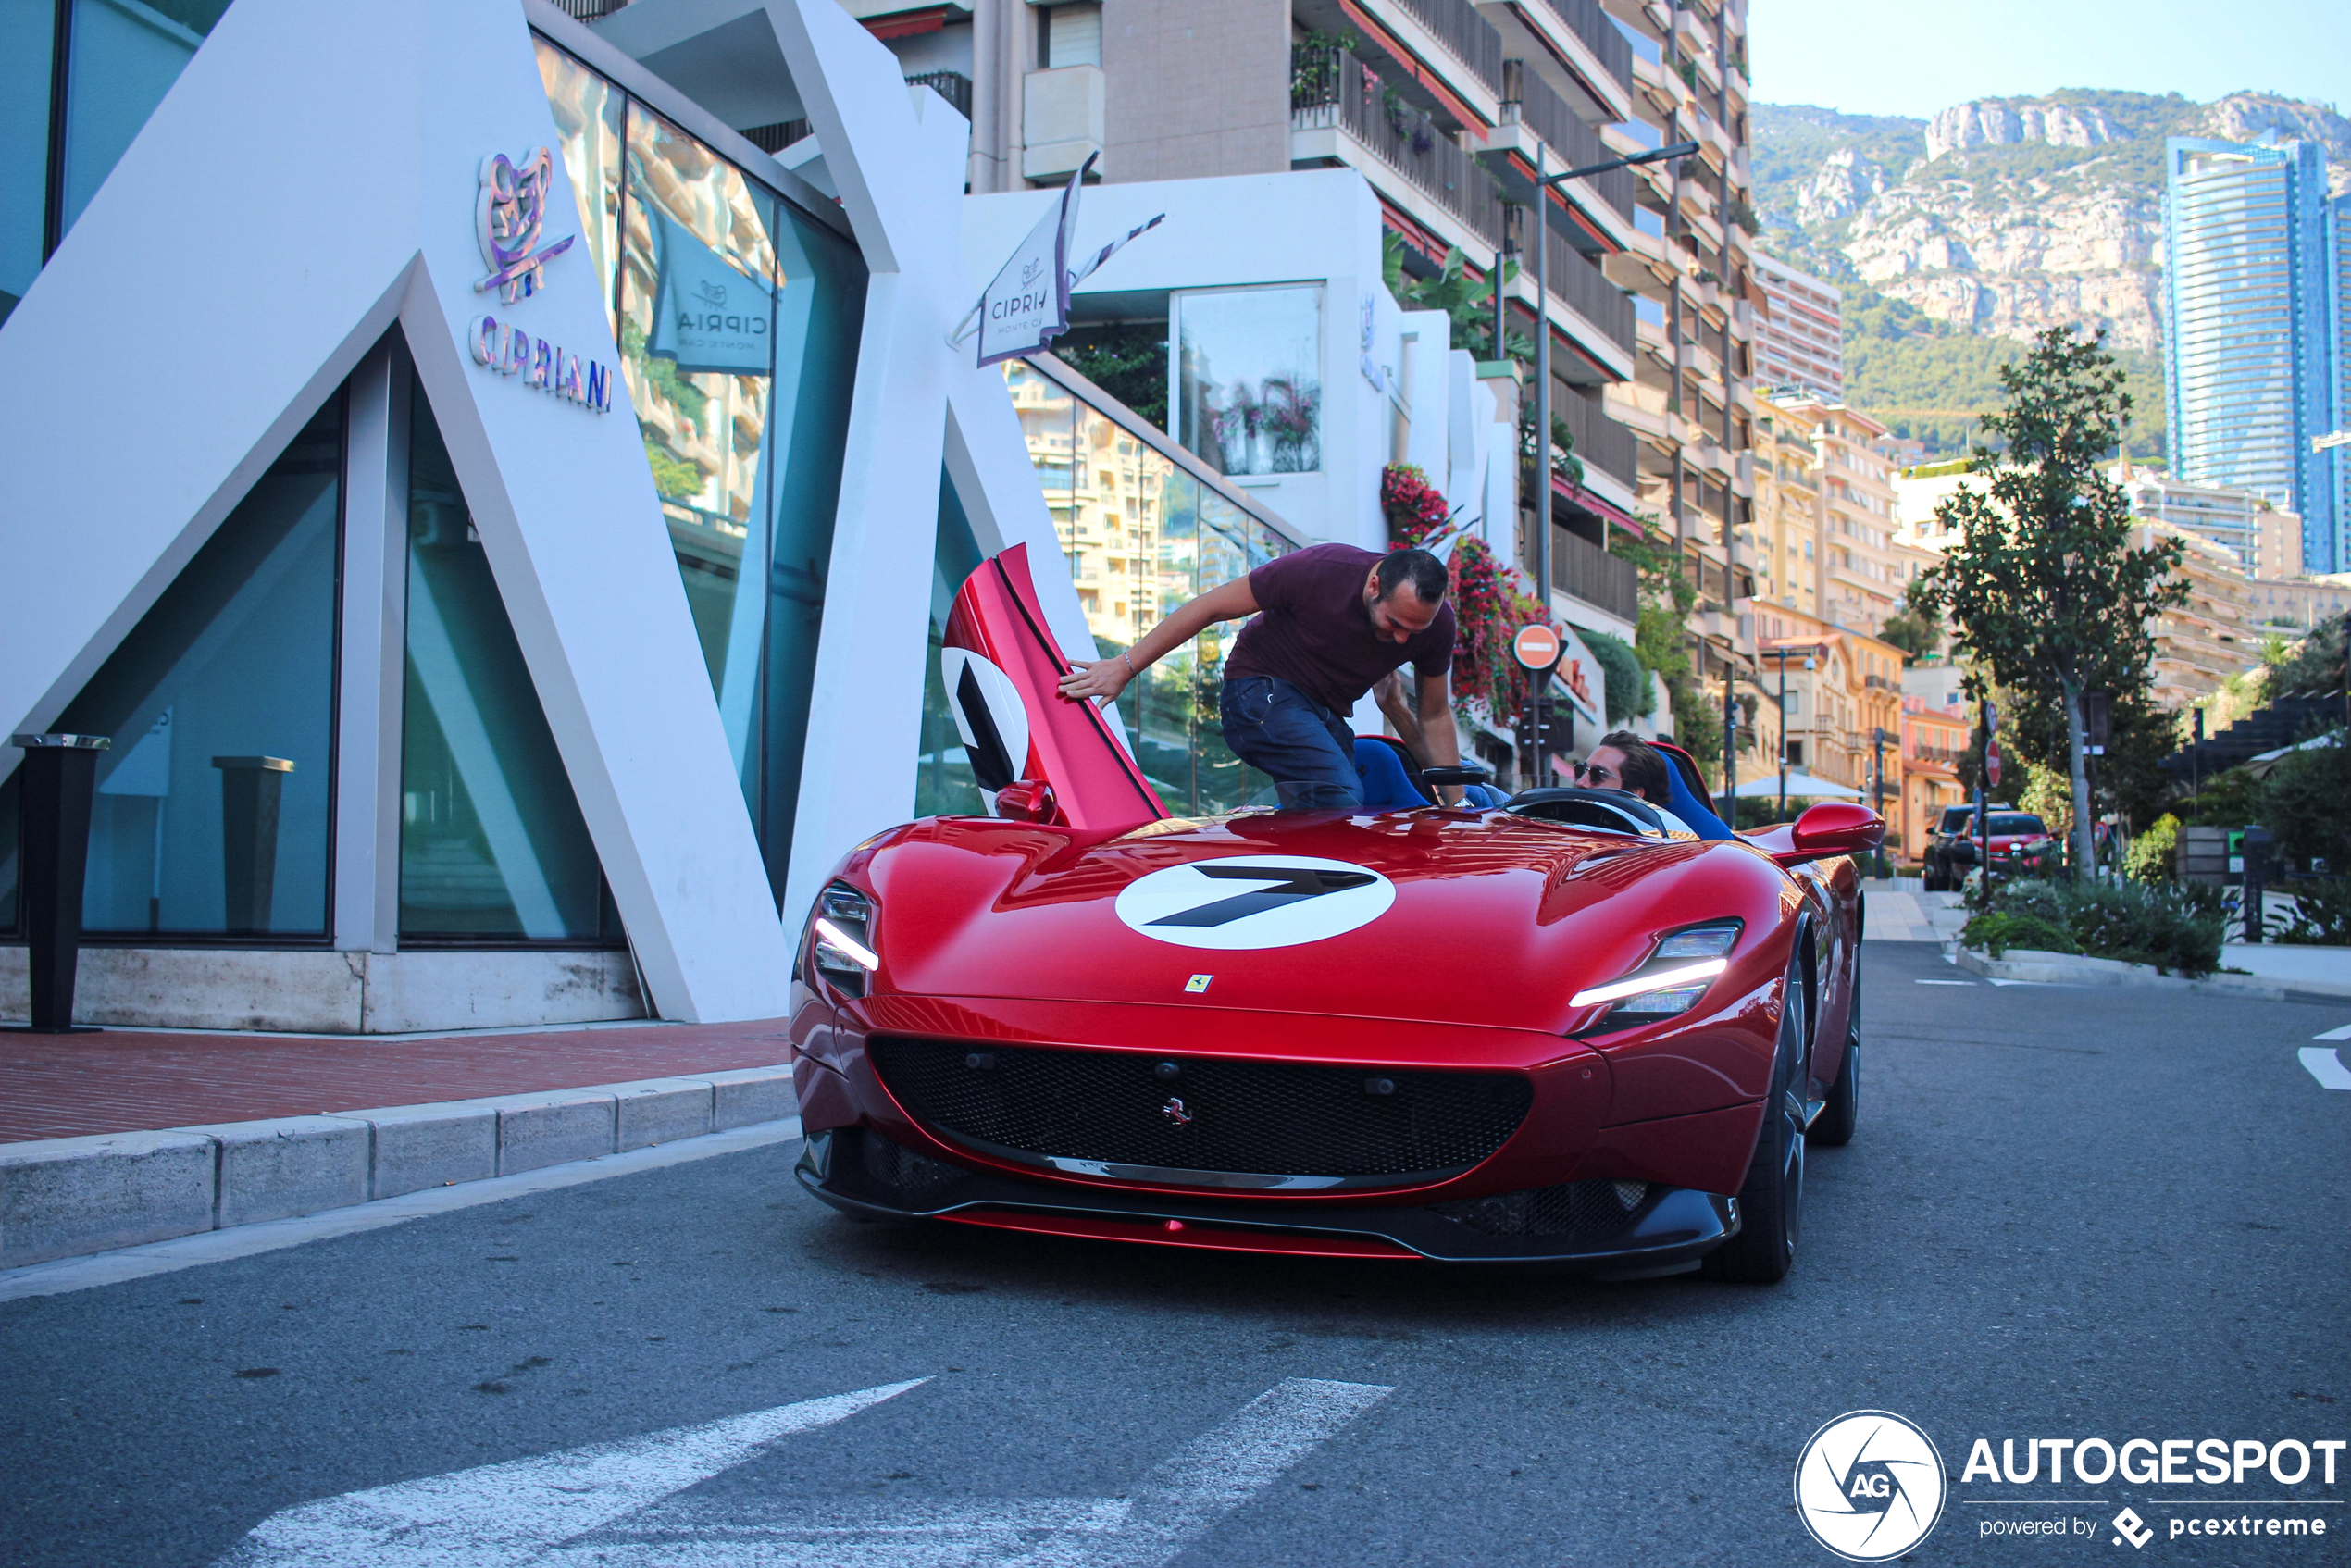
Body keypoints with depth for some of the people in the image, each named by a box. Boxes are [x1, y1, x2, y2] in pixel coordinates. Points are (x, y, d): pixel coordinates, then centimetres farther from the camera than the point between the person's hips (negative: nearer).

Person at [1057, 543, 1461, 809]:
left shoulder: (1436, 623, -12)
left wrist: (1458, 806, 3)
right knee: (1340, 798, -28)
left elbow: (1435, 716, 4)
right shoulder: (1318, 570, -26)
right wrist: (1125, 666, -15)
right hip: (1264, 689, -7)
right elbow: (1211, 607, -17)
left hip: (1327, 715, 7)